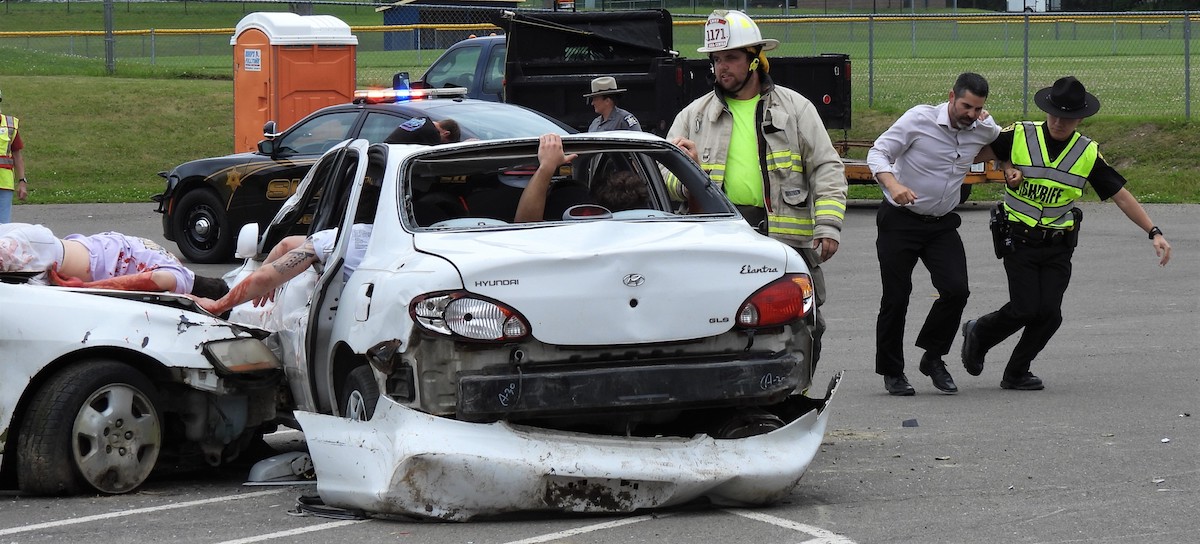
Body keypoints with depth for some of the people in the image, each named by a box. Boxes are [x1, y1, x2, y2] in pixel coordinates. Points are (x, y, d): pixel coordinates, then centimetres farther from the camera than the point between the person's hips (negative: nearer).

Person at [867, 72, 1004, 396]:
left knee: (956, 290, -12)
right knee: (896, 297, -1)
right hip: (900, 220, -4)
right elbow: (878, 152, -16)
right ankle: (892, 372, 15)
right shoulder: (919, 119, -15)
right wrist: (893, 185, -34)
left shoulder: (985, 130, -1)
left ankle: (933, 358, 9)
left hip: (942, 224, 4)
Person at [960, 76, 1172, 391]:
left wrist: (1154, 233, -6)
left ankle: (1016, 373, 13)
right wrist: (1006, 170, -10)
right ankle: (978, 334, 16)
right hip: (1019, 241, -2)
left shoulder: (1088, 153, -2)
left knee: (1049, 313, -8)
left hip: (1058, 246, 2)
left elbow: (1121, 196, 1)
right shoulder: (1018, 136, -8)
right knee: (1025, 308, -14)